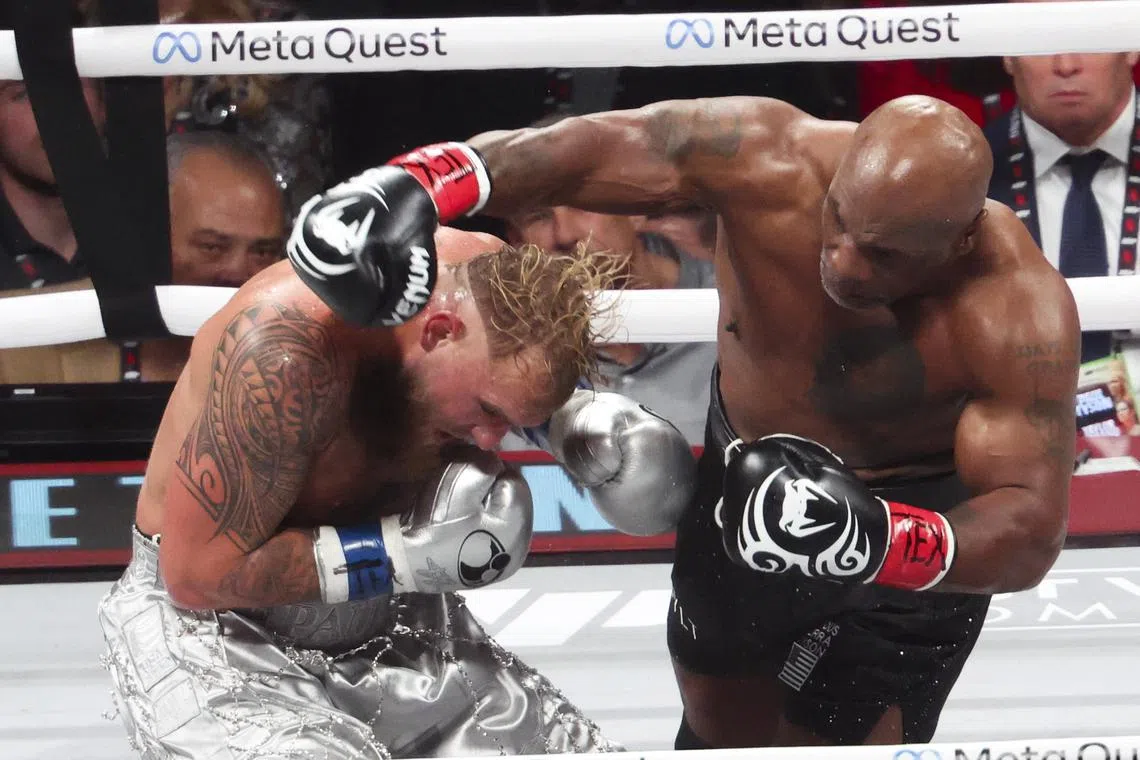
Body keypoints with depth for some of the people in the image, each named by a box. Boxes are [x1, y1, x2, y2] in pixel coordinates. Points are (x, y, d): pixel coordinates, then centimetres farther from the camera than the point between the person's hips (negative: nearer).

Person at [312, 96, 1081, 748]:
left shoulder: (1021, 315, -32)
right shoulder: (770, 159, -28)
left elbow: (1030, 532, -31)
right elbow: (589, 149, -30)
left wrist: (878, 541, -50)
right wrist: (423, 187, -48)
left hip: (915, 526, -4)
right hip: (749, 483, 4)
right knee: (721, 724, 25)